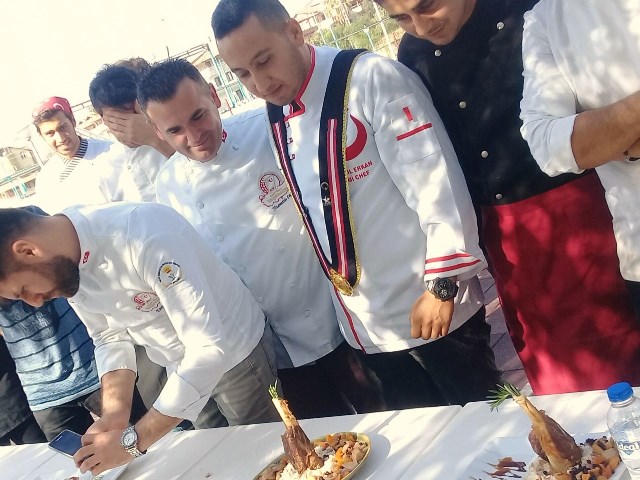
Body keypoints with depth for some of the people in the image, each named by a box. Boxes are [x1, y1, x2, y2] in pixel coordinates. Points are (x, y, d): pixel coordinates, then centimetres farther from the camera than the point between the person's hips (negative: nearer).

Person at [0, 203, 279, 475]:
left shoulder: (146, 236, -37)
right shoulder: (64, 265, -12)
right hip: (181, 369, 6)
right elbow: (110, 338, 0)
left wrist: (132, 440, -32)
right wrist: (115, 415, -15)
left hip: (235, 352, -6)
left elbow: (209, 348, -37)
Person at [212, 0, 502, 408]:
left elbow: (438, 184, -17)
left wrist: (442, 285, -16)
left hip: (430, 308, -5)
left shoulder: (372, 79, -14)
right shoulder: (274, 118, 6)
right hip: (366, 327, 6)